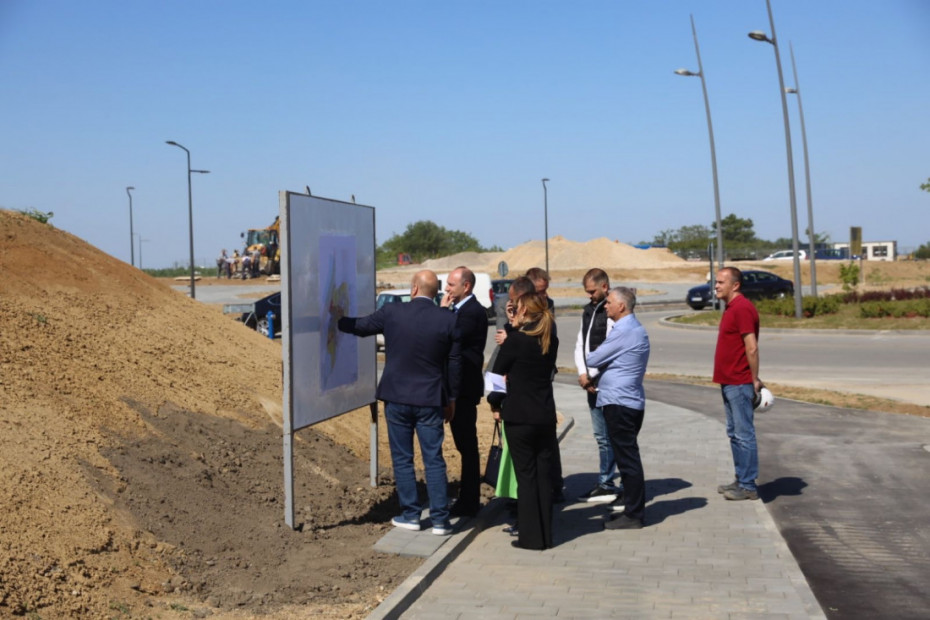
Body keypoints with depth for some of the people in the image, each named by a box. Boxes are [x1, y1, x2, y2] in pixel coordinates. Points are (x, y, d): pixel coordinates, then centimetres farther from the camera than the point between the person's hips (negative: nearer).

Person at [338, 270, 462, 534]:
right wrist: (451, 399, 12)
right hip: (431, 401, 1)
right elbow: (454, 363, 0)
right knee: (434, 460, 6)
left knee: (402, 459, 11)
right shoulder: (448, 320, -6)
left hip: (397, 398, 0)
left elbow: (359, 326, 7)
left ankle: (410, 515, 16)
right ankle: (440, 519, 8)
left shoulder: (391, 312, -8)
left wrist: (333, 318, 27)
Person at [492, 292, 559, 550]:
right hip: (546, 416, 5)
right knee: (544, 474, 11)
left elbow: (498, 372, -5)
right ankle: (545, 535, 17)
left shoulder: (516, 339, -14)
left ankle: (530, 536, 6)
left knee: (526, 475, 2)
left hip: (519, 417, -5)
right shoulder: (551, 340, 4)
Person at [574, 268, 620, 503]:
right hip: (592, 384, 9)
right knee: (602, 437, 15)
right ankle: (605, 484, 24)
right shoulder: (589, 310, 14)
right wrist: (583, 374, 2)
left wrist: (592, 375, -11)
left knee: (612, 437, -4)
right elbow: (580, 344, 16)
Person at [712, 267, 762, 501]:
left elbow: (752, 347, -20)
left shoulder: (742, 308, -16)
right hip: (729, 383, 11)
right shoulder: (731, 308, 16)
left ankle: (748, 486, 2)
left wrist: (755, 379, -16)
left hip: (739, 384, -11)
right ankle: (741, 480, 24)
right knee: (734, 433, 15)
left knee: (744, 434, -4)